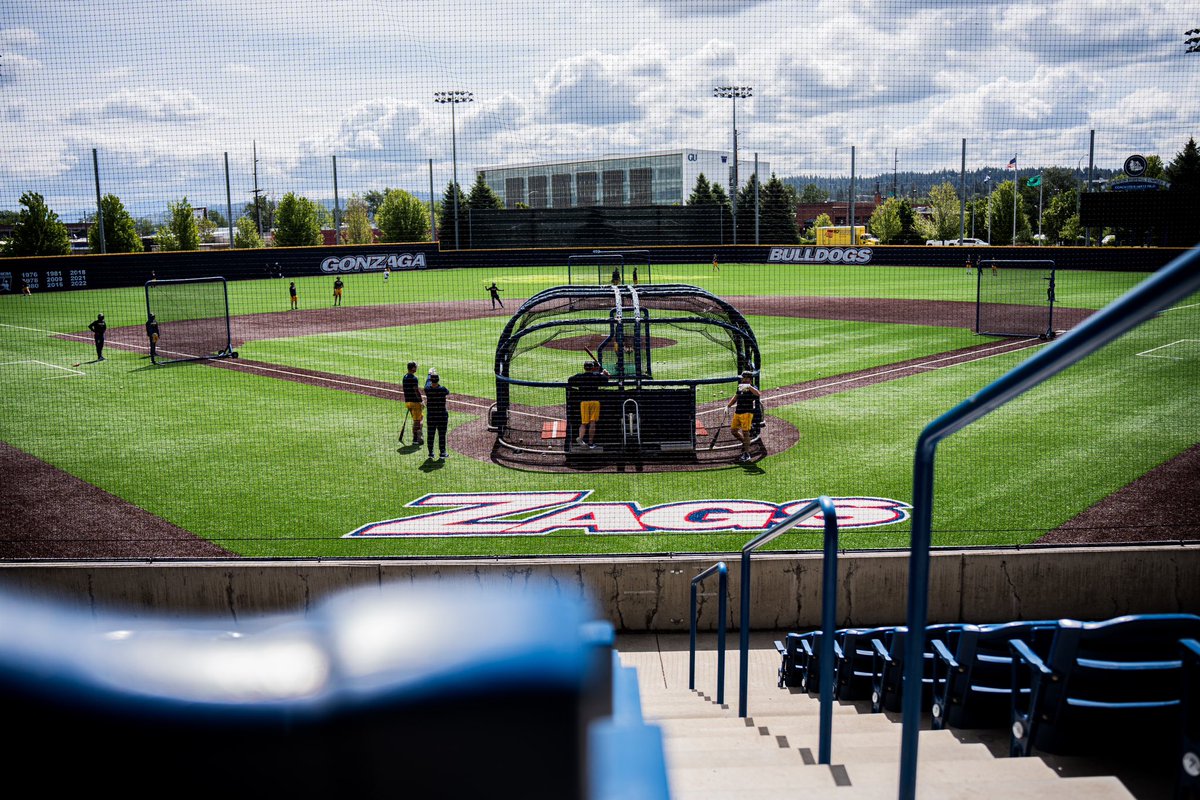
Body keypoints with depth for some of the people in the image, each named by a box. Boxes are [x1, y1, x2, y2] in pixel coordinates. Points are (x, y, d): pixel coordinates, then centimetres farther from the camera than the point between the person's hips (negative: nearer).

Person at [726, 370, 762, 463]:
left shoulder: (752, 388, -8)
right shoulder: (740, 387, 15)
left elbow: (758, 394, -30)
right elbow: (735, 398, 25)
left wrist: (749, 386, -36)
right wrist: (727, 406, 16)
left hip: (747, 413, -8)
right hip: (737, 413, 8)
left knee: (745, 432, -9)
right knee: (733, 430, 13)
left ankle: (746, 454, -2)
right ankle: (745, 442, 36)